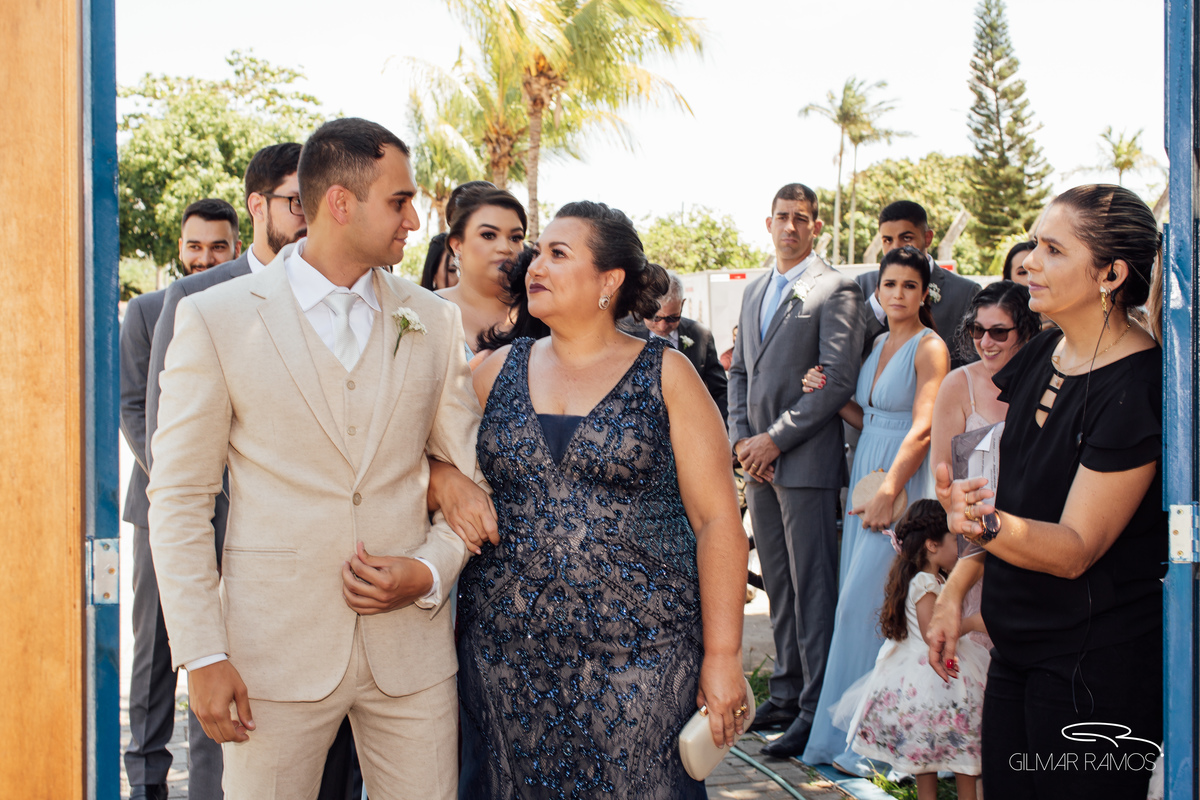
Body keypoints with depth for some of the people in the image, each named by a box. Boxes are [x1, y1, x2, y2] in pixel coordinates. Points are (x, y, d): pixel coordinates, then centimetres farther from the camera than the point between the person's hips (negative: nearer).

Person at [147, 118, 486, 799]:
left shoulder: (433, 320, 7)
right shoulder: (215, 319, -3)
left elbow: (470, 470, 12)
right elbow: (179, 499, -3)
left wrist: (430, 571, -5)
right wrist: (203, 655, -8)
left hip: (410, 645, 3)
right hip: (277, 650, -3)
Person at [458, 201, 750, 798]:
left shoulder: (666, 375, 0)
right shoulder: (498, 370, 9)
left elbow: (717, 519, -3)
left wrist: (723, 655, -8)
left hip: (640, 655, -3)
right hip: (506, 654, 3)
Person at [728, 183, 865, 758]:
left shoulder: (835, 291, -6)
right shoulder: (754, 292, 18)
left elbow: (838, 380, -13)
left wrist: (775, 438, -14)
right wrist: (740, 436, 3)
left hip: (805, 459, -7)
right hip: (758, 460, 7)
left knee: (812, 586, -4)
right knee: (778, 583, 13)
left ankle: (816, 708, 1)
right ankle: (787, 692, 22)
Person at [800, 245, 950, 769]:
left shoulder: (929, 348, -9)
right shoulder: (879, 345, 15)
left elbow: (922, 429, -17)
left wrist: (888, 493, -23)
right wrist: (831, 395, 3)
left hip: (904, 482, -8)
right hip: (867, 476, 8)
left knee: (866, 603, -9)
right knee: (857, 604, 7)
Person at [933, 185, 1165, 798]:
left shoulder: (1140, 390, -18)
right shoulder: (1043, 356, 5)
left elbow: (1077, 549, -19)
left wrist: (988, 524, -37)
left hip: (1097, 664, -7)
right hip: (1017, 650, 8)